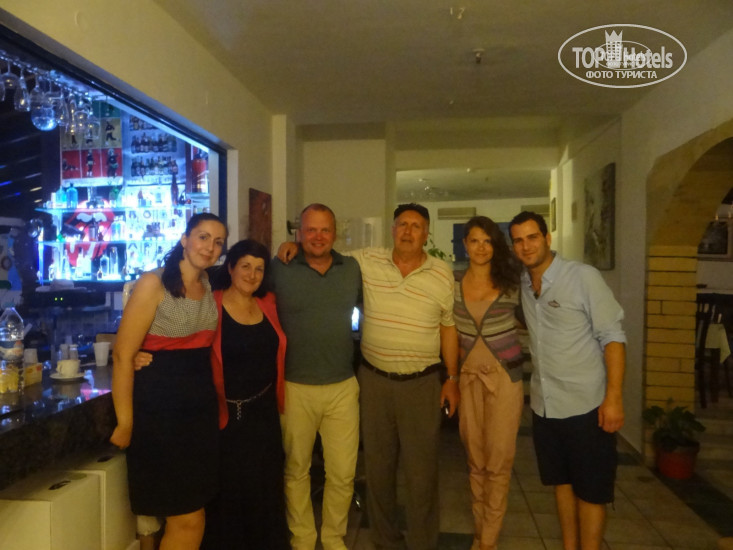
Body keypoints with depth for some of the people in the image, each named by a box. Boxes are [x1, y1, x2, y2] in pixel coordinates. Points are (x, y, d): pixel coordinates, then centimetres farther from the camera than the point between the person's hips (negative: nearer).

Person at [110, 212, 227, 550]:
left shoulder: (209, 285, 9)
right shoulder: (153, 283, -12)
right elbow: (123, 356, -14)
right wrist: (125, 423, -12)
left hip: (200, 406, 7)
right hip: (159, 409, -6)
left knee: (186, 518, 13)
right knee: (189, 521, -1)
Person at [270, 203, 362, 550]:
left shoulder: (353, 270, 3)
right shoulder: (279, 270, -6)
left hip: (343, 387, 2)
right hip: (295, 387, -2)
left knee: (343, 472, 9)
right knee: (296, 470, 14)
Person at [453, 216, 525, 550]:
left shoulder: (512, 283, -4)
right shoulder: (452, 283, 1)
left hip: (504, 377, -2)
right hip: (468, 376, 2)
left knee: (498, 461, 1)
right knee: (475, 459, 12)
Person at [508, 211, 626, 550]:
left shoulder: (584, 277, -12)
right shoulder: (522, 284, 5)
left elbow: (612, 336, -13)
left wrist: (614, 397, -19)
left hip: (587, 406, -5)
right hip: (544, 404, 6)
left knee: (590, 489, 7)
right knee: (561, 481, 18)